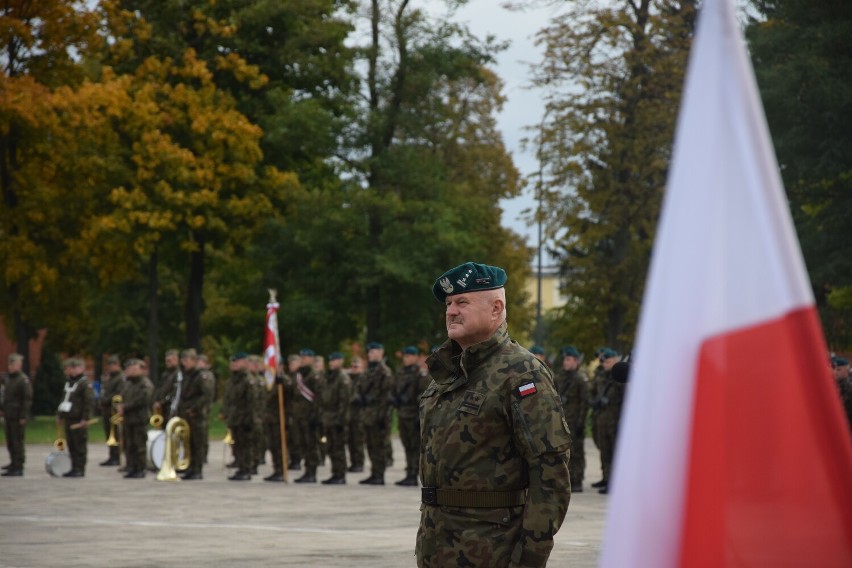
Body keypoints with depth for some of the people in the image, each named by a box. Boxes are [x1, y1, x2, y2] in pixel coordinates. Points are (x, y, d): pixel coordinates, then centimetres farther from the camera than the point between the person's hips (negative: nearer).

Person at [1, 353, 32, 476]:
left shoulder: (23, 380, -12)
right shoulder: (9, 379, 15)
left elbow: (27, 399, -15)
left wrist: (23, 417, -17)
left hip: (18, 418, -9)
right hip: (9, 416, 9)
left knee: (17, 442, -7)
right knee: (10, 442, 15)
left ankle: (18, 467, -4)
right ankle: (14, 463, 28)